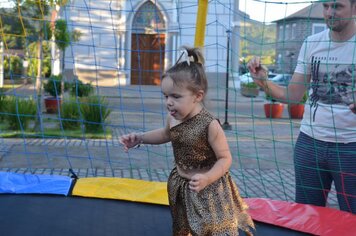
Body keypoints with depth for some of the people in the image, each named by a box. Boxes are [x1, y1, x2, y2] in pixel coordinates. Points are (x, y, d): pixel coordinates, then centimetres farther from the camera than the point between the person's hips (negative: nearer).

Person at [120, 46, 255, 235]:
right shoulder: (173, 117, -8)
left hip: (208, 189, -6)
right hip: (180, 185, 7)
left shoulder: (209, 125, -28)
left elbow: (225, 158, -21)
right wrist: (139, 138, 6)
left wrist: (207, 179, -36)